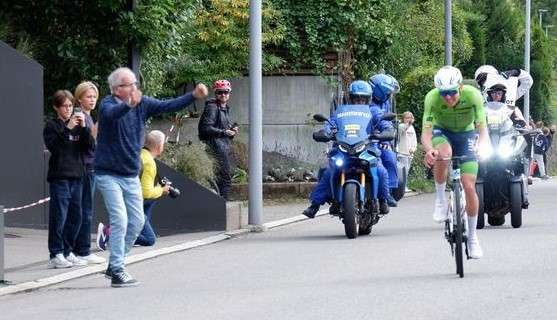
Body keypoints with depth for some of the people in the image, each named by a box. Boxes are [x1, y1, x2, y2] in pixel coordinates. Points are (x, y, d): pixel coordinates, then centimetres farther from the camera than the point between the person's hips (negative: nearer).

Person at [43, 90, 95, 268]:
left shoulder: (77, 125, 16)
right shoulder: (52, 126, 1)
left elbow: (89, 146, 5)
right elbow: (54, 147, -14)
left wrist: (83, 127, -8)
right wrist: (67, 129, -19)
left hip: (76, 175, 6)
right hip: (59, 176, -6)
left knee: (75, 216, 7)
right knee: (59, 216, -8)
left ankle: (68, 252, 15)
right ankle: (56, 255, -5)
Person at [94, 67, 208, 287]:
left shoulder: (143, 104, 0)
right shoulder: (108, 104, -16)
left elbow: (168, 106, -5)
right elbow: (110, 113, -39)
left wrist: (194, 96, -20)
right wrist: (129, 104, -59)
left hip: (131, 175, 7)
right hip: (108, 174, -7)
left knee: (137, 221, 10)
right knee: (120, 220, -14)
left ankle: (115, 265, 25)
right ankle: (117, 271, -7)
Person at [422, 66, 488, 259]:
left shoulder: (473, 95, -31)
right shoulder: (432, 98, -31)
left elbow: (482, 129, -32)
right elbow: (426, 133, -35)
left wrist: (482, 146, -54)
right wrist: (429, 150, -56)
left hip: (466, 134, 1)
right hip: (442, 132, 0)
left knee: (469, 187, -8)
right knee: (443, 153, -38)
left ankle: (472, 237, 11)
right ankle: (440, 199, -15)